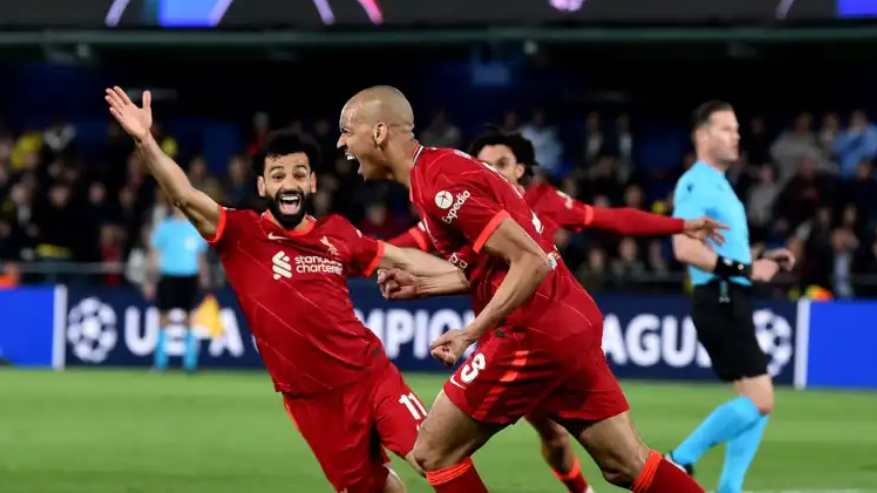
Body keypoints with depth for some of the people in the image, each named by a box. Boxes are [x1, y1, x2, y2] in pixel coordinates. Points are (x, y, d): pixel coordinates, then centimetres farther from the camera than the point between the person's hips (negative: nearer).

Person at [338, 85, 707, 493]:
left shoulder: (439, 184, -17)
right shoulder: (441, 167, 14)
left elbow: (531, 262, -21)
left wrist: (470, 333, -22)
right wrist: (421, 285, 15)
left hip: (534, 334, -10)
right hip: (573, 322, 10)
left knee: (432, 454, 0)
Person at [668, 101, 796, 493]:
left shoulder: (719, 186, 20)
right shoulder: (695, 184, -11)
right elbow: (685, 248, -23)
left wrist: (763, 260, 13)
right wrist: (744, 268, -21)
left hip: (732, 302, 10)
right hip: (719, 302, -10)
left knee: (755, 402, 8)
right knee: (759, 400, -14)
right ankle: (679, 461, -8)